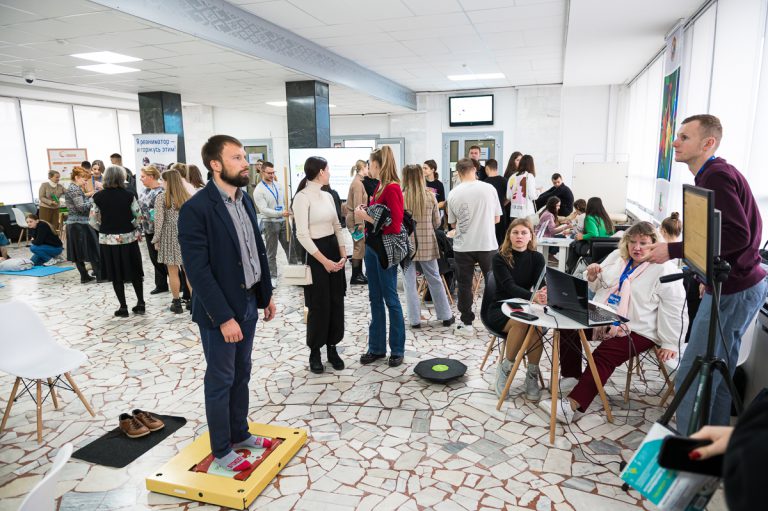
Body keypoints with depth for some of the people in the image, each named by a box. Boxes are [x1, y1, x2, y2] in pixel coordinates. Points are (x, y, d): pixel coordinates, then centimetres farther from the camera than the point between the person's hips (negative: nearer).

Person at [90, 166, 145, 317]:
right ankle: (141, 304, 17)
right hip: (129, 238, 1)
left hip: (108, 240, 0)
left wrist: (104, 229, 13)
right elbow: (138, 216, -5)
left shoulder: (99, 196, -5)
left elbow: (93, 221, -3)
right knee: (134, 272, 13)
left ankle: (123, 307, 12)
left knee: (116, 275, 9)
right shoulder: (128, 195, -6)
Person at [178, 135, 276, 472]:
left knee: (241, 374, 19)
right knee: (220, 381, 8)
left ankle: (240, 433, 37)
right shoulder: (196, 209, -18)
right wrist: (224, 317, -20)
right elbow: (198, 270, -20)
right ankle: (221, 450, 26)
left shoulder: (244, 200, 6)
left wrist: (266, 294, 12)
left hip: (248, 303, 7)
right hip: (219, 311, -7)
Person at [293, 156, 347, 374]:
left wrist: (343, 255, 0)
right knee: (319, 305, 1)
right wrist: (324, 261, -17)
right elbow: (302, 234, -18)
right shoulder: (302, 197, -13)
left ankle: (332, 348, 24)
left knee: (336, 302, 10)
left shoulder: (328, 196, 10)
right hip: (315, 254, -7)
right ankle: (315, 352, 18)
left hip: (334, 251, 7)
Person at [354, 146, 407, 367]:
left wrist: (367, 217, -17)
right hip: (371, 246, 9)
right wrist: (364, 211, 0)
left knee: (390, 299, 2)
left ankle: (397, 349, 16)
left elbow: (394, 225, -20)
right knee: (375, 299, 13)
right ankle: (376, 347, 24)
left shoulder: (392, 189, -15)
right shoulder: (378, 187, 9)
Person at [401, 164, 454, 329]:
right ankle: (446, 316, 24)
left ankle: (415, 320, 13)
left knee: (410, 283, 8)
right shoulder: (430, 196, -2)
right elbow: (437, 223, 4)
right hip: (427, 244, 2)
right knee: (435, 280, 14)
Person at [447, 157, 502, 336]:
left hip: (463, 247, 0)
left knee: (465, 285, 8)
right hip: (487, 245, 0)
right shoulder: (489, 188, -5)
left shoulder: (453, 194, -4)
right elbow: (496, 218, 3)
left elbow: (453, 223, 5)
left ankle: (466, 323, 14)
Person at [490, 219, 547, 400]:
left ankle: (532, 375, -15)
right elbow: (510, 286, -23)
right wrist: (533, 297, -42)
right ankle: (505, 368, -13)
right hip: (500, 309, -2)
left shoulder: (537, 258, 1)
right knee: (520, 323, -35)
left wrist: (544, 294, -39)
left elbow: (541, 284, -14)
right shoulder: (499, 258, -9)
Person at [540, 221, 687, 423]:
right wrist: (592, 277, -5)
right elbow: (598, 287, 20)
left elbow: (675, 310, -11)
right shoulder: (617, 256, 10)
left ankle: (573, 405, -30)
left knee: (603, 355, -26)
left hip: (637, 331, -7)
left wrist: (669, 344, -13)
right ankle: (572, 376, 3)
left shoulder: (665, 270, -10)